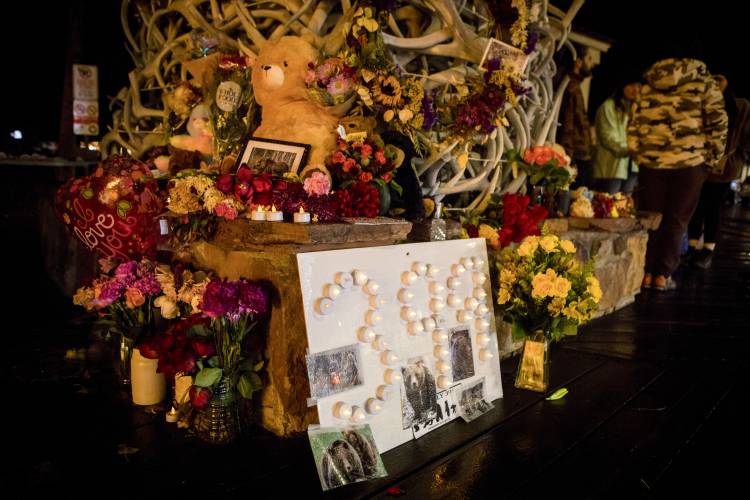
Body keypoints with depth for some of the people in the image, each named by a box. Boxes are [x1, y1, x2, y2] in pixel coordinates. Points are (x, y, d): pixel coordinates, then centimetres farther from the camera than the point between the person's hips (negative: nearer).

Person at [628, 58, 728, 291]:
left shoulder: (648, 84, 12)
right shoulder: (704, 82, 4)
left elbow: (633, 124, 10)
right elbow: (718, 123, -2)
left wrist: (638, 157, 14)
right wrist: (711, 159, 6)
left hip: (650, 161, 3)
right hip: (689, 163, -2)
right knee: (676, 221, 6)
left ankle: (646, 272, 9)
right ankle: (663, 275, 6)